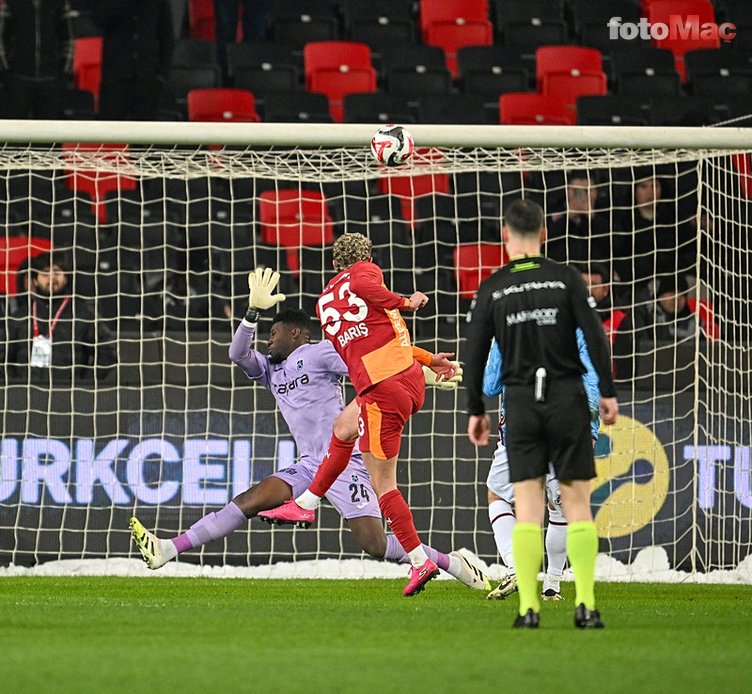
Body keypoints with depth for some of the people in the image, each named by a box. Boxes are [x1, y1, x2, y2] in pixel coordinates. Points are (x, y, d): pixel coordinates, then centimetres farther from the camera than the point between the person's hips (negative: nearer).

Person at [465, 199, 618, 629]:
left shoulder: (492, 289, 3)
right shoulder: (566, 279, 0)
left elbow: (475, 352, 4)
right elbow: (594, 335, -6)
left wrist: (476, 410, 13)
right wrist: (608, 393, 0)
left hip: (521, 400, 1)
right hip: (568, 399, -1)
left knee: (528, 506, 2)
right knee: (577, 502, 2)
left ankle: (529, 607, -5)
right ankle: (586, 605, -4)